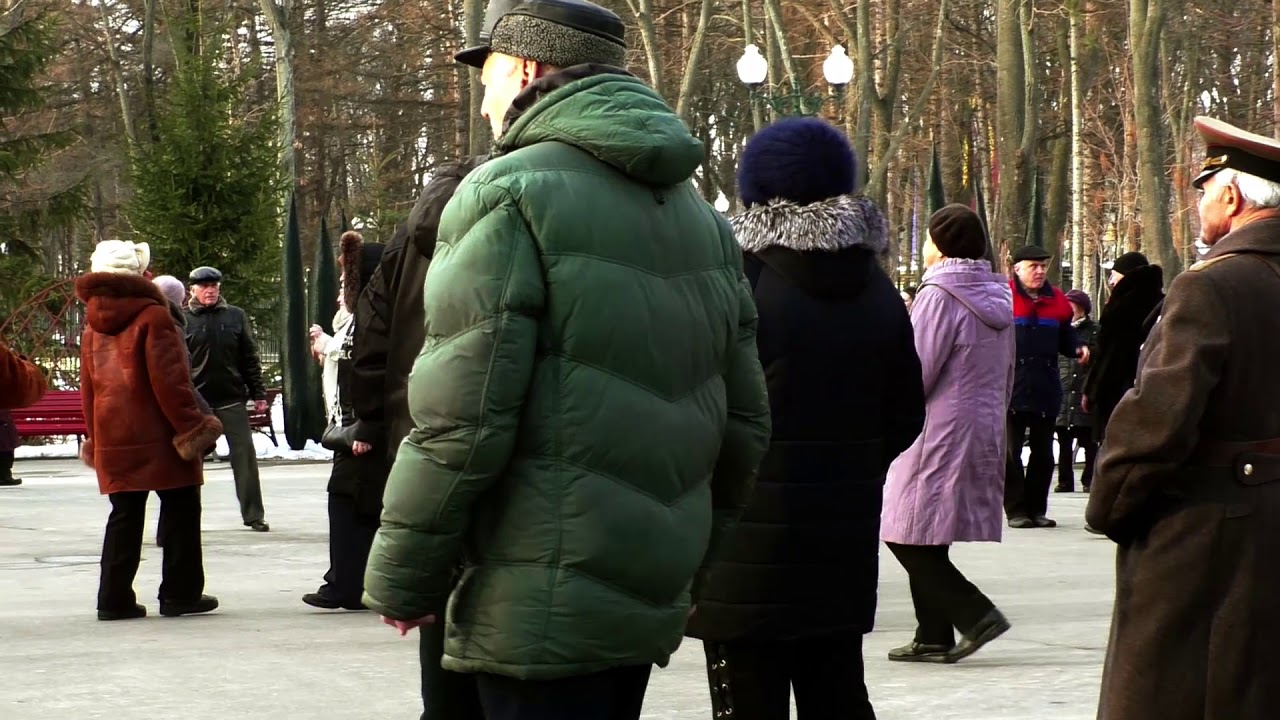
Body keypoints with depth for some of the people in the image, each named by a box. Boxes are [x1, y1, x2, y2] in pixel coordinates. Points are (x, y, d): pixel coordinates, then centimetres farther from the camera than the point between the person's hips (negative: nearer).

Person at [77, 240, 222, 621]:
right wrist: (191, 426, -10)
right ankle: (180, 593, 6)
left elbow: (88, 387, 15)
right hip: (156, 435, -6)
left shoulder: (93, 326, 12)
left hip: (112, 441, 6)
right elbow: (169, 382, -14)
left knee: (125, 514, 10)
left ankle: (115, 598, 5)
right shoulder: (152, 319, -9)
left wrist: (94, 437, 21)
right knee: (180, 508, 5)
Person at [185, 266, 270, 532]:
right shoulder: (183, 320, 0)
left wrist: (258, 393, 4)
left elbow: (250, 358, 8)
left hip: (232, 399, 1)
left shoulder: (236, 317, 6)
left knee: (245, 456, 1)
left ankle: (253, 515, 7)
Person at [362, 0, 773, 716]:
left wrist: (401, 581, -6)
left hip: (543, 613, -8)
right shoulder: (701, 218, 14)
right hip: (649, 604, 8)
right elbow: (745, 424, 15)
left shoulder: (510, 197, -10)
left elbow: (461, 422, -16)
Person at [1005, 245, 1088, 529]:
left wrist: (1078, 348, -3)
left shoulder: (1057, 300, 10)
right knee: (1011, 451, -1)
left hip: (1046, 388, 5)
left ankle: (1036, 508, 16)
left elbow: (1064, 337, 18)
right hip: (1012, 387, -5)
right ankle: (1016, 509, 5)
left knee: (1043, 451, 9)